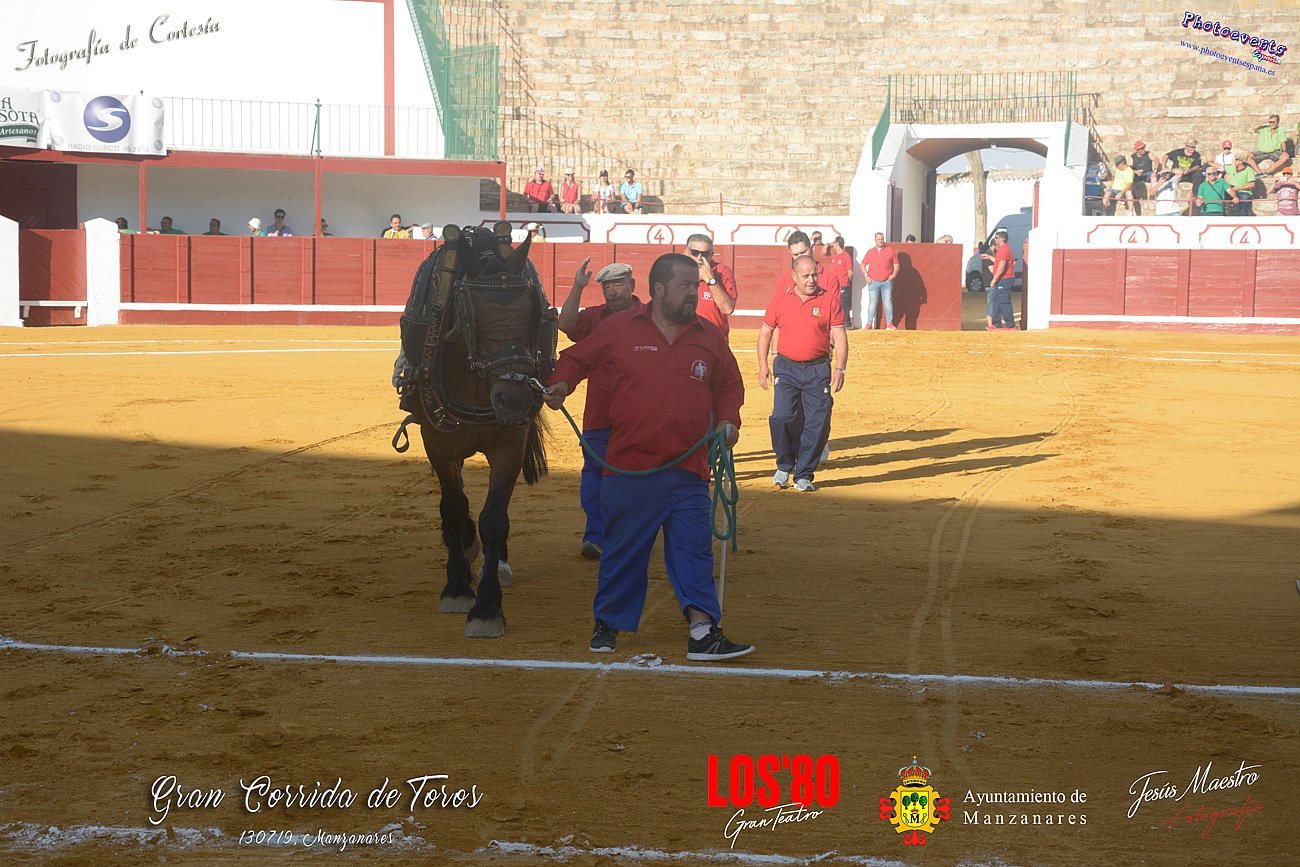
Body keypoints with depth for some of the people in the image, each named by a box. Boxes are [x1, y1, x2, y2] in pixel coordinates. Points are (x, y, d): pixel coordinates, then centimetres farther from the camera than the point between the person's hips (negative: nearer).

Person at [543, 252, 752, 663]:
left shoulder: (709, 337, 9)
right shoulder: (618, 329, 0)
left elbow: (729, 385, 21)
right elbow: (576, 359, 10)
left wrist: (727, 418, 3)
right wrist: (560, 384, -9)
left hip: (688, 471, 2)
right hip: (629, 466, -2)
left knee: (694, 551, -3)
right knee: (622, 551, 8)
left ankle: (703, 632, -4)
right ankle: (607, 625, 23)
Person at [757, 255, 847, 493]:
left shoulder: (829, 299, 1)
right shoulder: (779, 300, 5)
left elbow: (839, 336, 0)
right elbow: (765, 333, 11)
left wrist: (840, 368, -8)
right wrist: (763, 366, 4)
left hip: (818, 369, 0)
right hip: (786, 368, 0)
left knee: (817, 423, -2)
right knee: (782, 417, -12)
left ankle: (803, 475, 10)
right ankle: (784, 465, 12)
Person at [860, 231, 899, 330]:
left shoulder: (890, 251, 6)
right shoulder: (870, 252, 9)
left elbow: (896, 264, 10)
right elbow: (863, 265, 13)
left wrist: (894, 274, -6)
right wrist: (866, 276, 1)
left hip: (887, 281, -1)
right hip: (873, 282, 1)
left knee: (888, 302, -3)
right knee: (872, 303, 2)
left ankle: (889, 324, 0)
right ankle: (869, 324, 5)